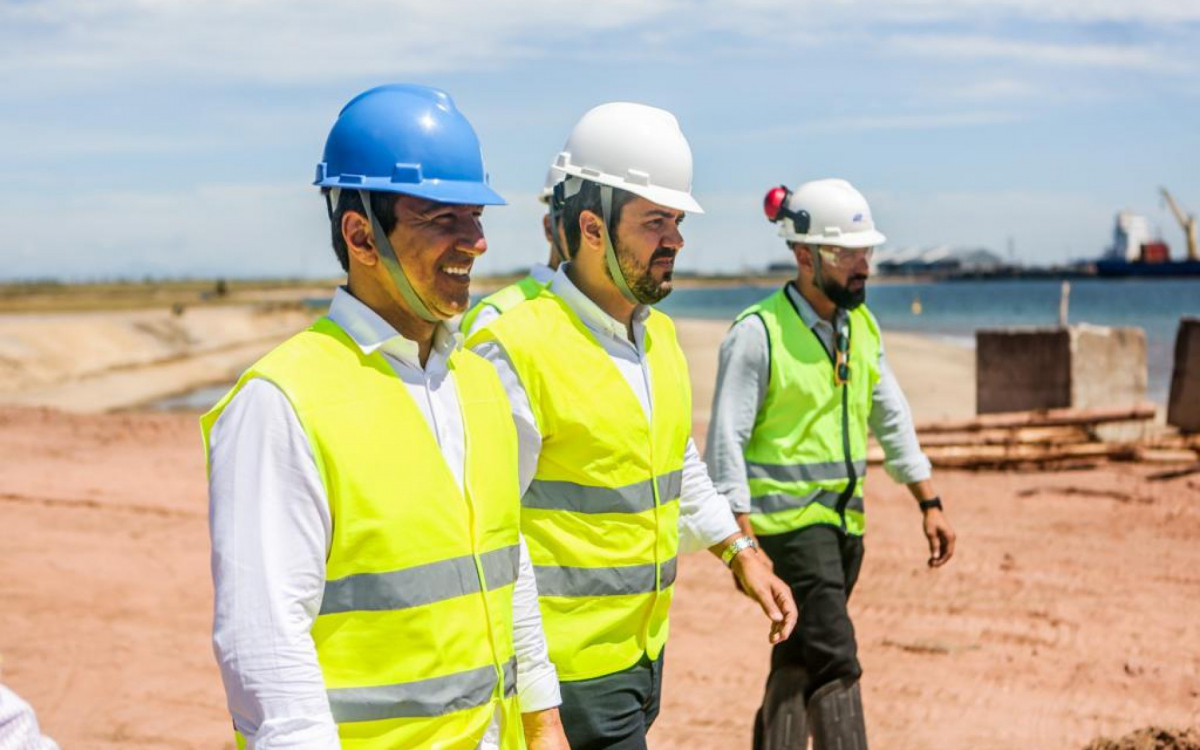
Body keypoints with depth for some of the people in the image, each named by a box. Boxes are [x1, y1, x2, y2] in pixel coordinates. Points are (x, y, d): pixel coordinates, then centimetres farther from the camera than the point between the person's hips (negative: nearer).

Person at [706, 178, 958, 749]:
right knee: (833, 659, -13)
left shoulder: (861, 326, 10)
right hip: (789, 521, -7)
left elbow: (892, 420, 17)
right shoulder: (758, 332, -12)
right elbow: (726, 441, -15)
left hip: (845, 518, 7)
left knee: (800, 659, 15)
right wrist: (743, 540, -20)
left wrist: (930, 504, 11)